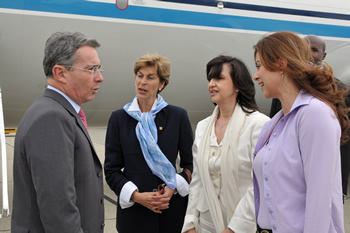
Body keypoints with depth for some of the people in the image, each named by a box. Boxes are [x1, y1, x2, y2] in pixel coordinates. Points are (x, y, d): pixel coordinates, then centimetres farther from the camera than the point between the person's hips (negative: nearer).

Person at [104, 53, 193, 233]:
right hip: (133, 210, 0)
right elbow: (111, 170, 2)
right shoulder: (119, 118, 1)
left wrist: (174, 187, -10)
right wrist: (136, 195, -11)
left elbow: (190, 164, 5)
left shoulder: (178, 116, 0)